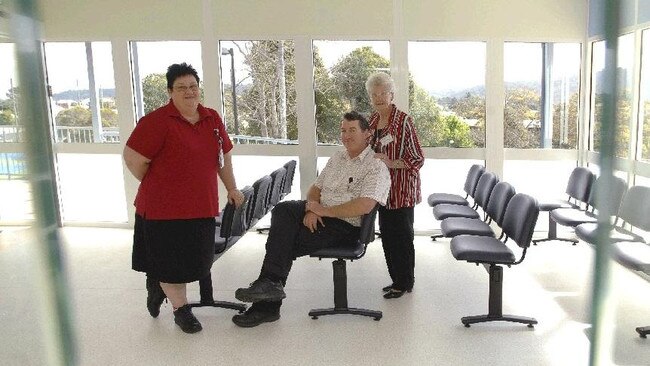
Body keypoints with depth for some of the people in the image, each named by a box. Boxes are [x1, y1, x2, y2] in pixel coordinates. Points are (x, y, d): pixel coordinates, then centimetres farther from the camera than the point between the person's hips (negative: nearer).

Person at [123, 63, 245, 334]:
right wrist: (156, 187, 0)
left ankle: (158, 284, 44)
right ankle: (181, 310, 27)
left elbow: (224, 156, 16)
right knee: (170, 261, 7)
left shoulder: (212, 119, 6)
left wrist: (232, 189, 15)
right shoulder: (157, 121, -13)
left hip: (202, 206, 6)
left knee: (192, 260, 15)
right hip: (164, 207, -6)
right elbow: (133, 159, -12)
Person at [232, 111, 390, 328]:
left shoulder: (376, 167, -7)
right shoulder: (337, 159, 19)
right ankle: (270, 285, -24)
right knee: (282, 210, -22)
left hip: (345, 226, -7)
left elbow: (364, 206, -21)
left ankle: (267, 307, -12)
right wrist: (311, 209, -6)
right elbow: (316, 188, 16)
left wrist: (325, 210, -17)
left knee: (284, 242, -22)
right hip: (320, 214, 7)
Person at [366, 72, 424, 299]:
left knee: (401, 237, 3)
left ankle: (404, 283, 20)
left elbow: (417, 159, -16)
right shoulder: (373, 120, 7)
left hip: (401, 190, -8)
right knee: (387, 235, 15)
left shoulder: (403, 121, -15)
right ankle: (397, 280, 30)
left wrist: (389, 163, -25)